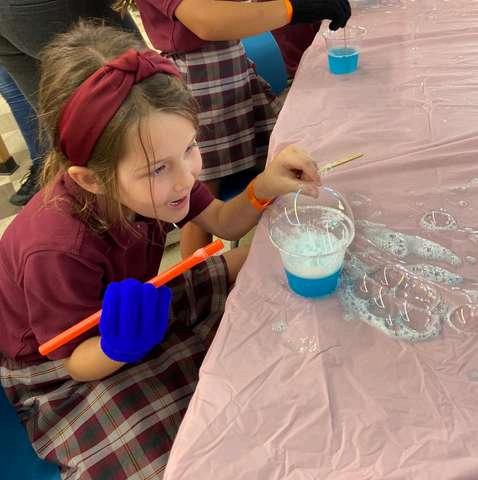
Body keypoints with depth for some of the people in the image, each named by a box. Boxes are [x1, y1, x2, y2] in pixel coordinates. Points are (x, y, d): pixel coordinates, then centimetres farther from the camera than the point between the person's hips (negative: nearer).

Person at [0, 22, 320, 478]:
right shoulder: (58, 250, -39)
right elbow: (79, 362, -23)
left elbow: (223, 222, -6)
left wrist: (265, 186, -27)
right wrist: (118, 346, -47)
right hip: (59, 372, -6)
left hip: (129, 314, 6)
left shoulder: (155, 171, -20)